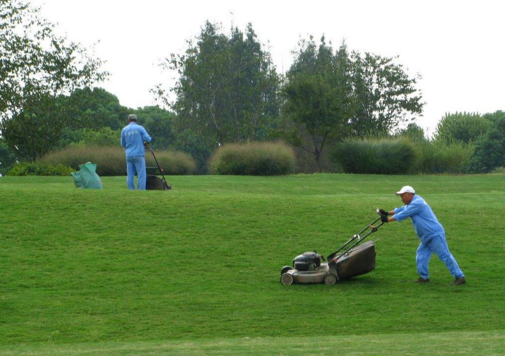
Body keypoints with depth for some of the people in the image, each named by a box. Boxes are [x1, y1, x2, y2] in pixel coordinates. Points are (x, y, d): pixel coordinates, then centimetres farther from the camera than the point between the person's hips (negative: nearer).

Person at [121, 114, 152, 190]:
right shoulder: (140, 128, -3)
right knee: (141, 175, -3)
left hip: (129, 155, 4)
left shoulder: (124, 130, 8)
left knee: (130, 175, 6)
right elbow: (148, 139, -8)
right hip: (139, 154, -4)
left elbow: (123, 144, 15)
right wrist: (145, 143, 13)